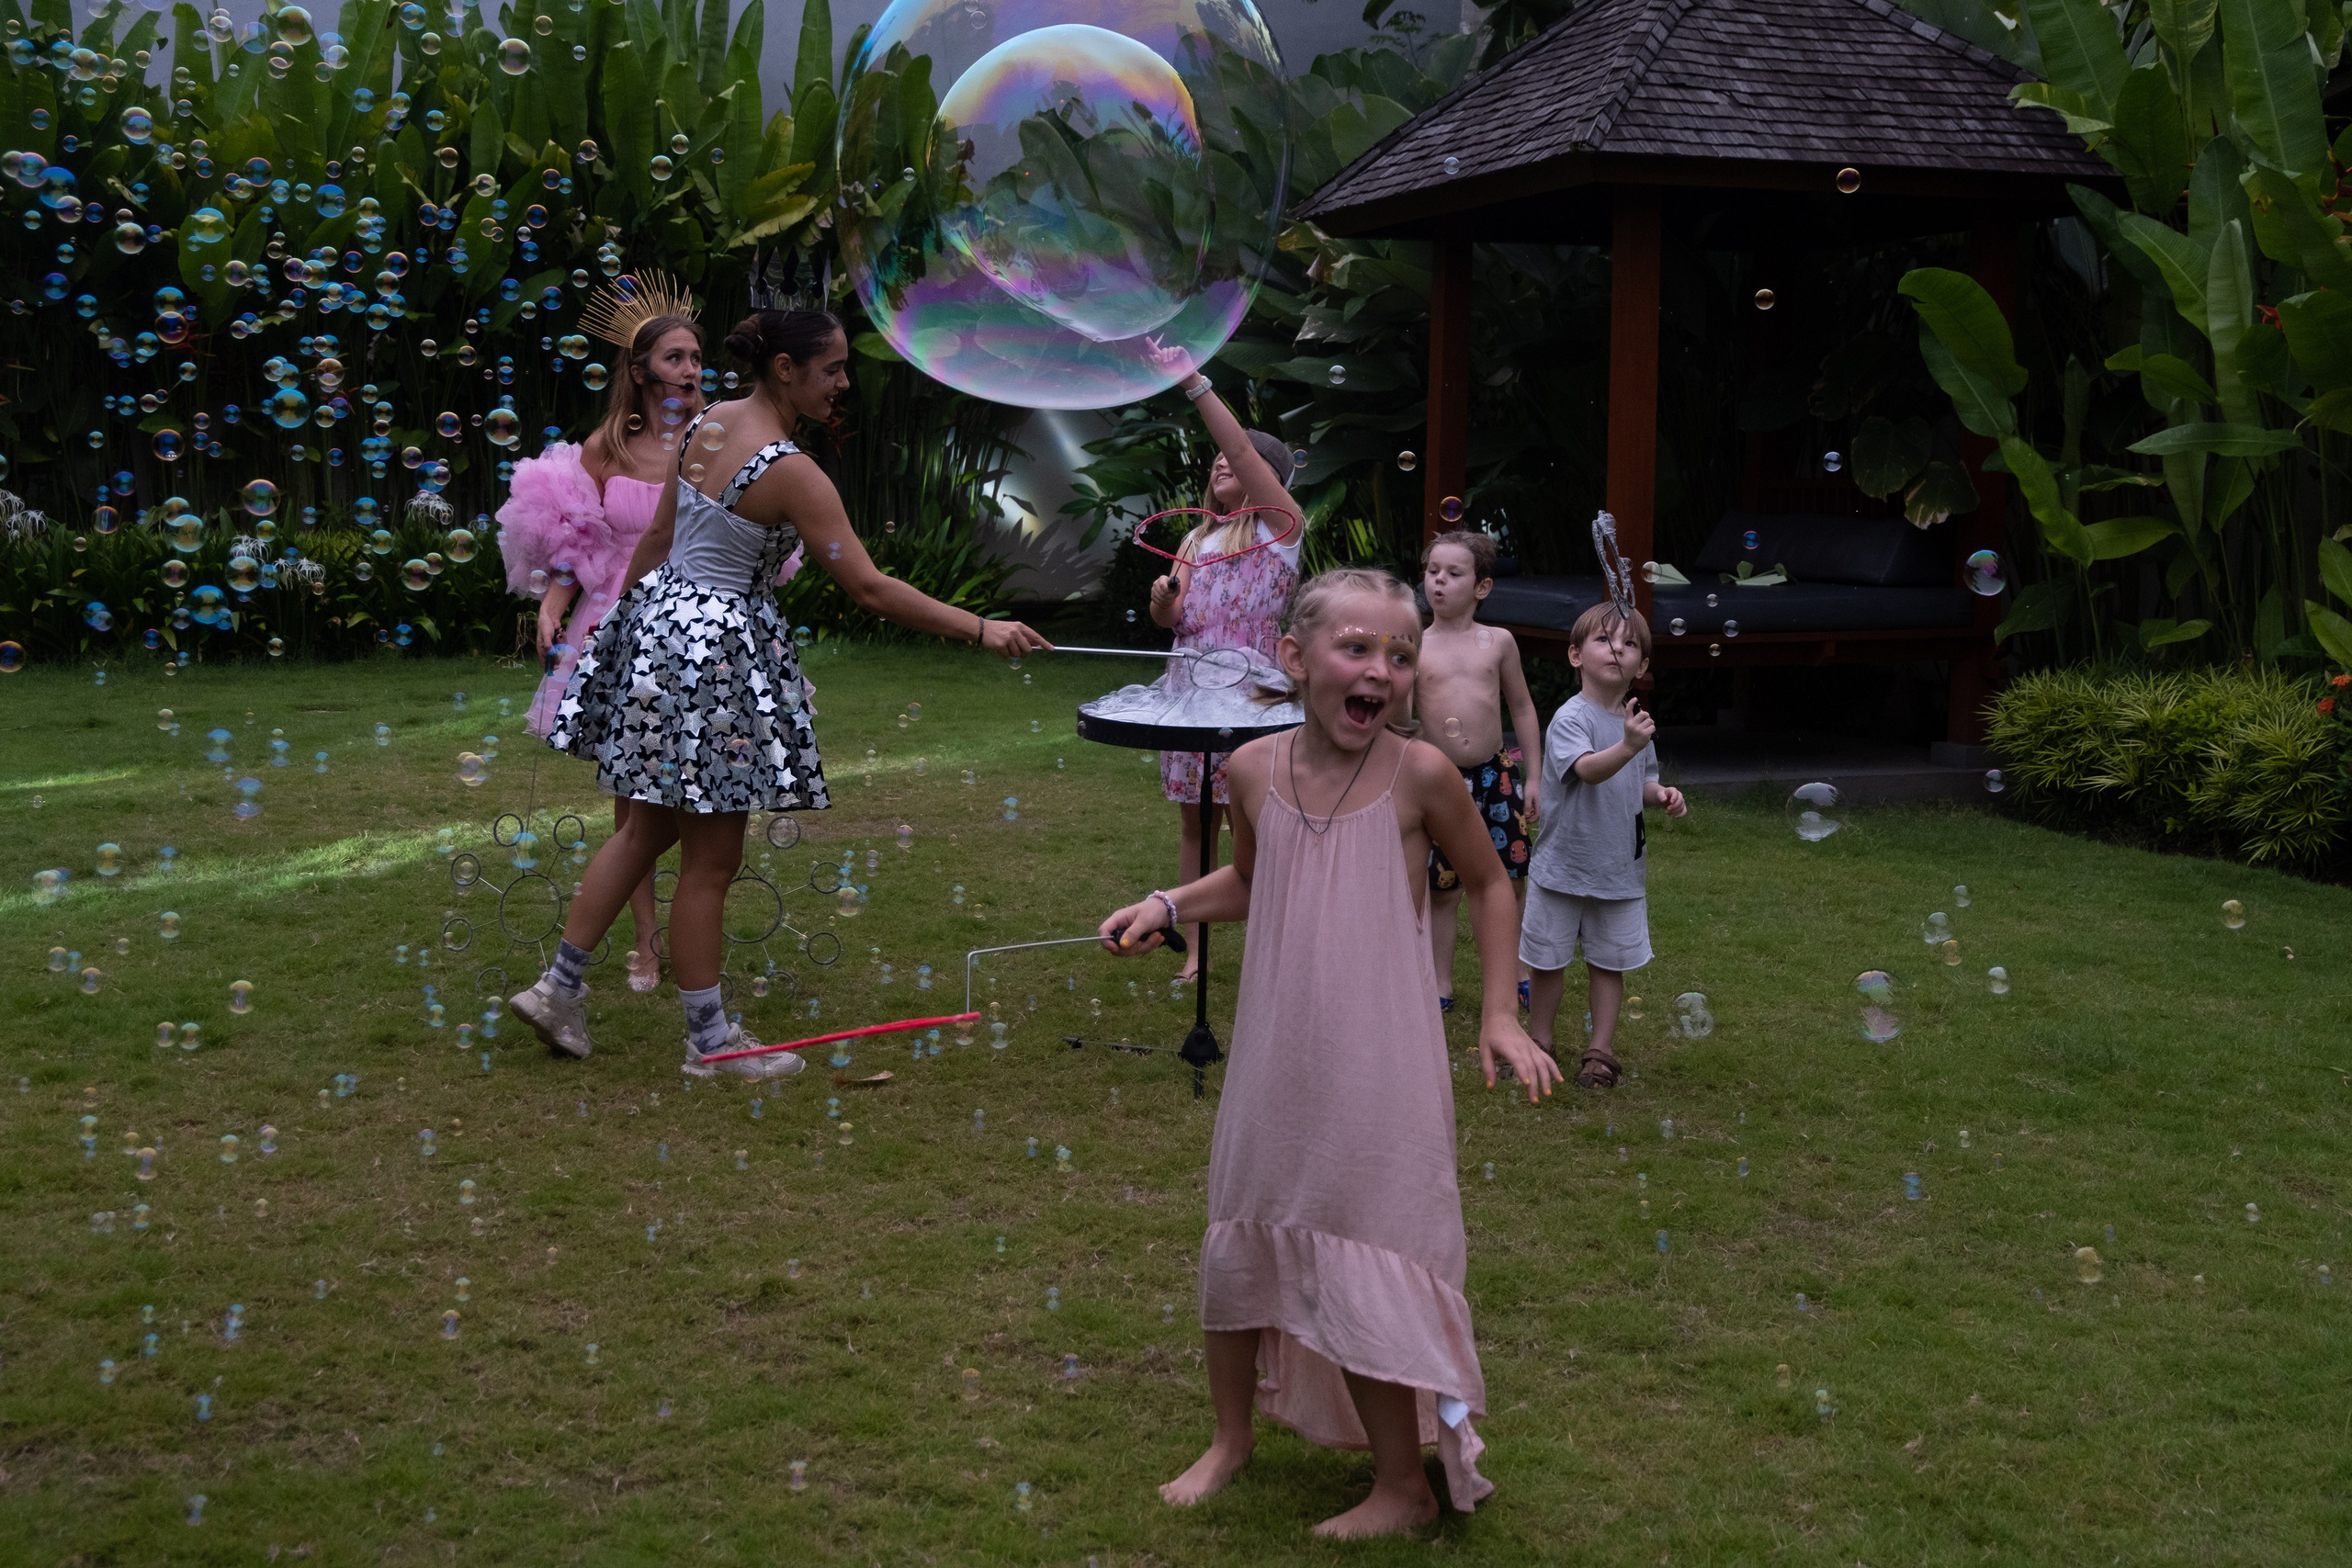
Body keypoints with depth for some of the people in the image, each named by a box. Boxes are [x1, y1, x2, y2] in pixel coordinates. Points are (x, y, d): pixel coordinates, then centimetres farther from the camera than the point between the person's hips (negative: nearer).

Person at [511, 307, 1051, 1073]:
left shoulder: (705, 424, 4)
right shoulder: (791, 471, -21)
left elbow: (657, 536, 12)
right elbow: (869, 587, -21)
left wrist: (626, 624, 23)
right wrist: (981, 629, -18)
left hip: (658, 624, 9)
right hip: (719, 647, -9)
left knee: (651, 828, 21)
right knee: (711, 859, 3)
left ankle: (559, 988, 25)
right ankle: (709, 1041, 15)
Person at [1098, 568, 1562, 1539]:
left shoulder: (1418, 775, -13)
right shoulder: (1255, 769, -3)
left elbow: (1487, 883, 4)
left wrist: (1500, 1013, -1)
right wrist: (1165, 906, 1)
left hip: (1380, 1071, -4)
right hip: (1274, 1063, 4)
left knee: (1363, 1271, 1)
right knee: (1237, 1247, 15)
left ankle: (1404, 1486, 21)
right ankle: (1231, 1439, 39)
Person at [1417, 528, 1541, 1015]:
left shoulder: (1498, 642, 2)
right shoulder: (1414, 648, -3)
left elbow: (1522, 708, 9)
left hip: (1496, 774, 2)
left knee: (1511, 881, 9)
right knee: (1442, 889, 6)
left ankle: (1518, 974, 27)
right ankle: (1441, 986, 19)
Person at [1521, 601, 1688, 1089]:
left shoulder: (1636, 720, 4)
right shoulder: (1571, 718, -17)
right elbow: (1589, 770, -35)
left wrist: (1662, 794, -4)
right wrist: (1627, 747, -53)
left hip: (1621, 867, 4)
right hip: (1564, 865, -4)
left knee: (1609, 961, 11)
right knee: (1549, 960, 9)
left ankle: (1601, 1050, 23)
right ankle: (1539, 1041, 28)